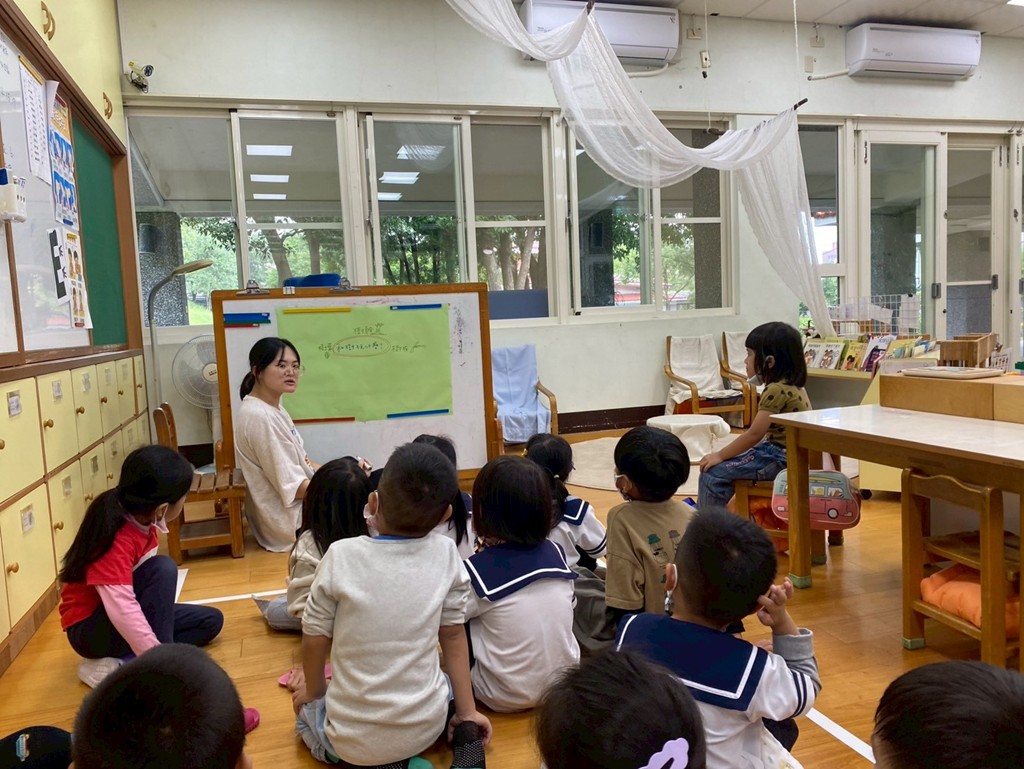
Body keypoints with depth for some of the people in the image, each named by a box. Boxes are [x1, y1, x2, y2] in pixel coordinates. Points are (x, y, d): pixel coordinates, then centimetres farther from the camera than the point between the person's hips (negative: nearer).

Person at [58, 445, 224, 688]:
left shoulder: (141, 519, -7)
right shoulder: (116, 540, -31)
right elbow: (122, 609, -40)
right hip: (90, 628, -9)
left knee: (211, 620, 4)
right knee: (162, 569, -30)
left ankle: (119, 664, -11)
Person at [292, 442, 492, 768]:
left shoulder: (342, 556, -16)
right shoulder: (446, 555, -10)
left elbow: (315, 639, -5)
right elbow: (453, 636, -1)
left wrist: (314, 690, 16)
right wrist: (467, 713, 10)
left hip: (353, 738, -3)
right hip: (426, 726, 3)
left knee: (306, 712, 31)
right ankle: (463, 738, 7)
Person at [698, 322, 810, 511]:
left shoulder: (776, 390, -21)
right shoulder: (791, 385, 9)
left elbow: (754, 434, -20)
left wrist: (720, 455, -9)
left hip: (781, 460, -10)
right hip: (783, 454, 10)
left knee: (713, 472, -11)